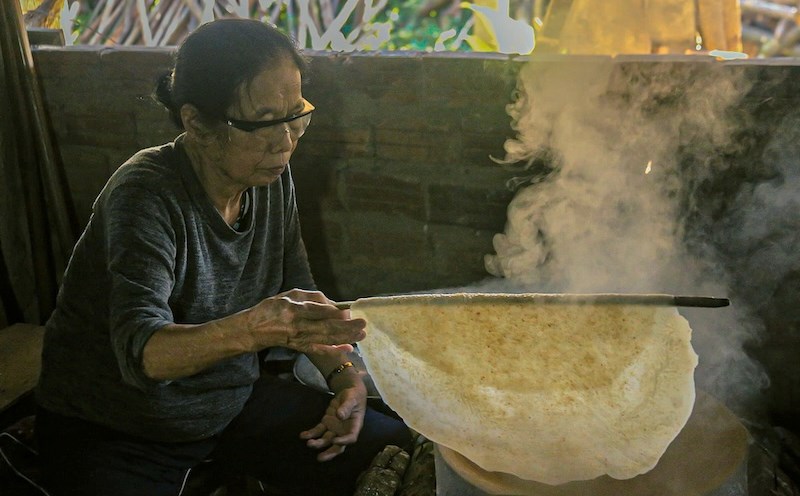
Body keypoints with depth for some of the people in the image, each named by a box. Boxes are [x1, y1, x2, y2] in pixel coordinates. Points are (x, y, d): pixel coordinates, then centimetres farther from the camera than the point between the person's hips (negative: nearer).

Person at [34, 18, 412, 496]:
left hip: (233, 399, 6)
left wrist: (344, 373, -11)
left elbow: (298, 294, 5)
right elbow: (140, 351, -36)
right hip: (112, 430, -5)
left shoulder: (273, 178, -6)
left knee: (394, 448, -4)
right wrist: (250, 329, -55)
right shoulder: (145, 196, -25)